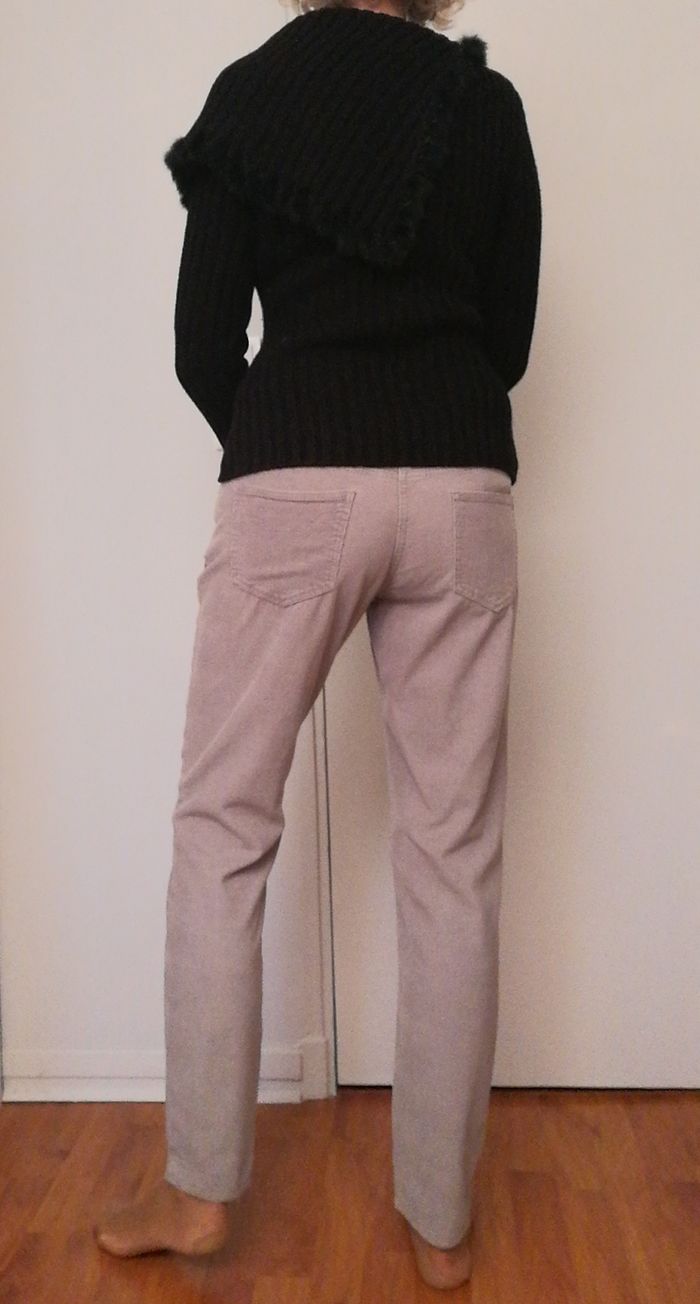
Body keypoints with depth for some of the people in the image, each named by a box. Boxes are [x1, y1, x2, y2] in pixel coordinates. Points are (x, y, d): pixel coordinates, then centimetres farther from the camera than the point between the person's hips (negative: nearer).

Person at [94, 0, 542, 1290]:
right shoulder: (491, 104, 12)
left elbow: (205, 345, 4)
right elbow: (510, 336, 13)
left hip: (292, 492, -1)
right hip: (460, 491, 2)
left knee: (221, 825, 9)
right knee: (452, 854, 5)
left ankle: (199, 1187, 14)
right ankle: (441, 1217, 16)